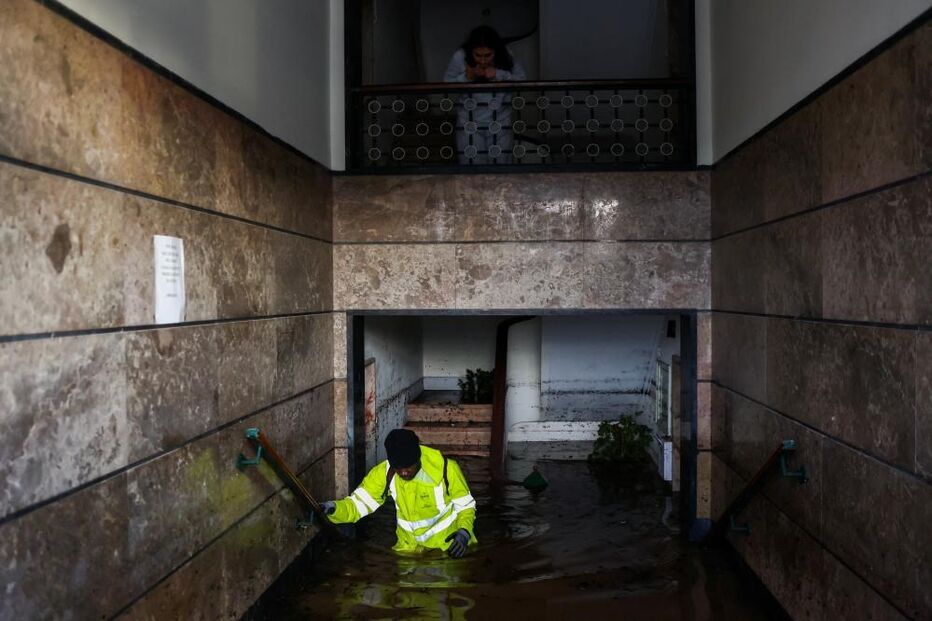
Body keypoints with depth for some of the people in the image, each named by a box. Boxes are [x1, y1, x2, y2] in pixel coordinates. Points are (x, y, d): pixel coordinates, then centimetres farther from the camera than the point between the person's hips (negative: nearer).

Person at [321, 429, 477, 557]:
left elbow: (466, 506, -9)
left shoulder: (445, 468, -22)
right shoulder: (384, 472, -15)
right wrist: (332, 508, -36)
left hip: (449, 542, -2)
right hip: (410, 546, 2)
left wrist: (464, 532, -27)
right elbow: (358, 504, -17)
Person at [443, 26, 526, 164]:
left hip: (500, 121, 1)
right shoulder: (460, 57, -16)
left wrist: (499, 75, -24)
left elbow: (521, 80, -9)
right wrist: (467, 77, -24)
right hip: (470, 122, -1)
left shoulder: (505, 57, -14)